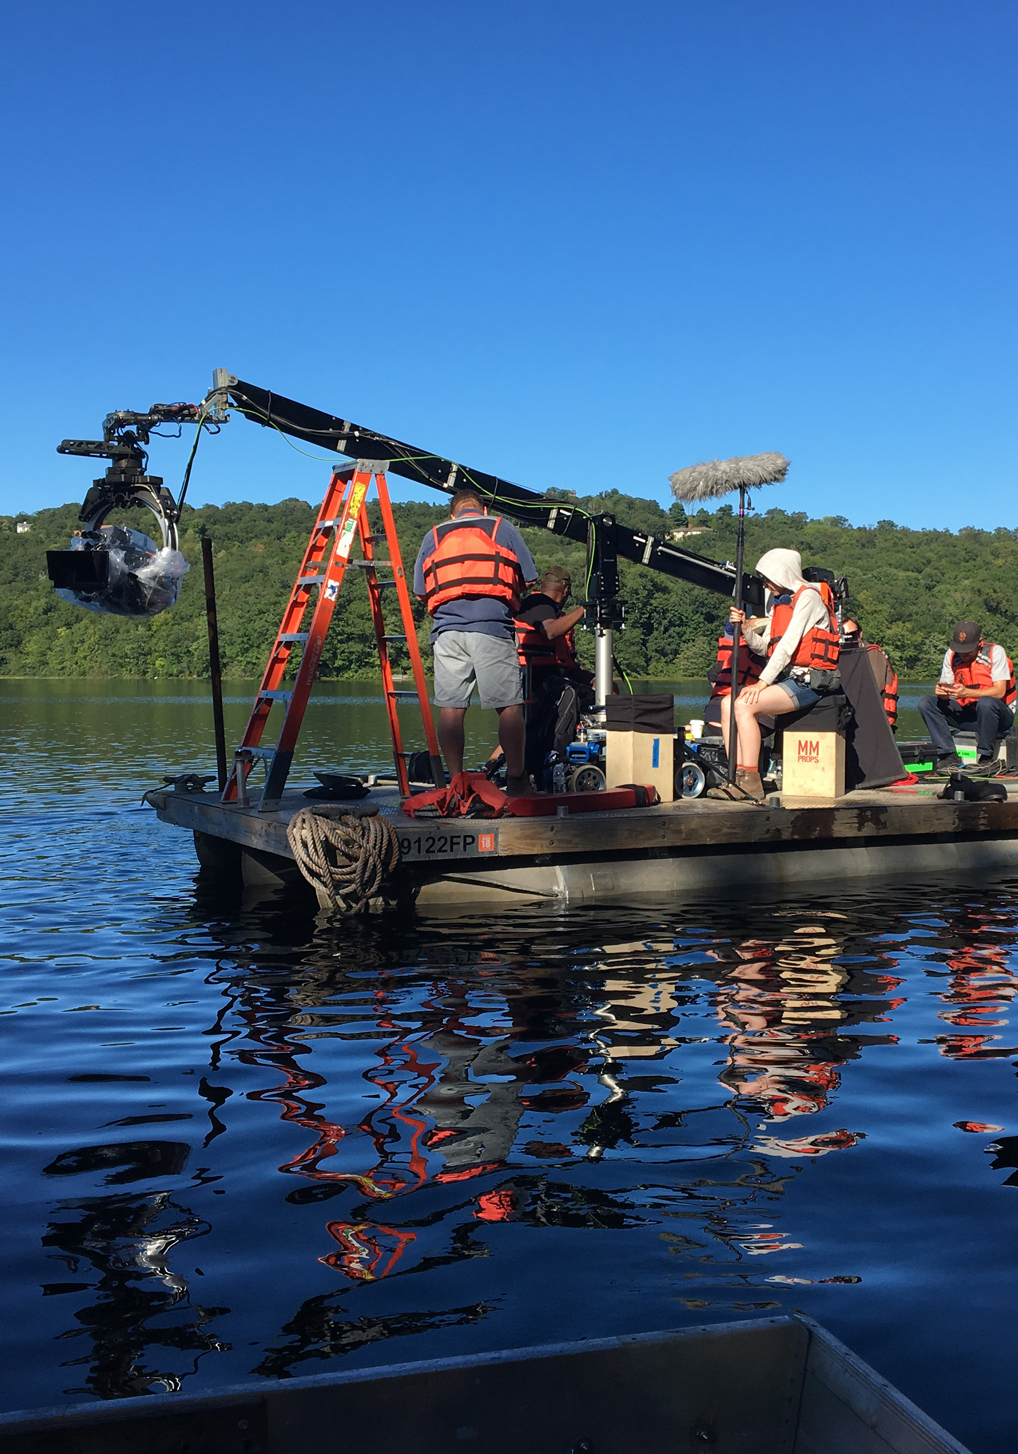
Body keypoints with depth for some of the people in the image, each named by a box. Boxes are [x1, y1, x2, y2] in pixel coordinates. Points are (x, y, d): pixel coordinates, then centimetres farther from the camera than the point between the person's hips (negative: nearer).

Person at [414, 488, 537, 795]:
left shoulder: (433, 537, 20)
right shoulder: (503, 529, 15)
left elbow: (421, 592, 17)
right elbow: (528, 580, 13)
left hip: (447, 629, 3)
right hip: (492, 627, -2)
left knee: (450, 709, 3)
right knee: (509, 706, 1)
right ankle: (516, 780, 2)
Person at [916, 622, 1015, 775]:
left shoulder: (995, 652, -13)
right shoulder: (951, 655, 0)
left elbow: (999, 691, -21)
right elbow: (945, 686, 0)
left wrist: (966, 692, -34)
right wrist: (940, 691, -26)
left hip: (997, 713, -5)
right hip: (966, 713, 5)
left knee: (985, 703, -39)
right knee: (925, 703, -14)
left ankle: (985, 759, -23)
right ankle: (949, 756, -18)